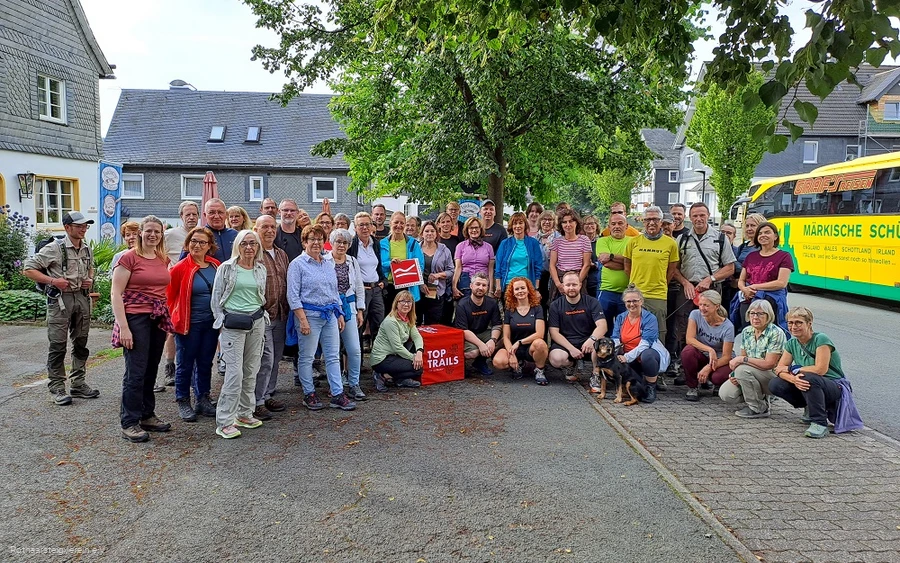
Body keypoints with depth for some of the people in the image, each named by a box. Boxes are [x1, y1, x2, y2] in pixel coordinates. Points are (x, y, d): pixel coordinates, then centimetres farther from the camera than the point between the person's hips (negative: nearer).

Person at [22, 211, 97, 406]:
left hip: (82, 297, 6)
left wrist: (90, 280, 7)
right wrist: (52, 280, -18)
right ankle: (56, 388, 7)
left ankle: (78, 384, 21)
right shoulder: (54, 248, -9)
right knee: (58, 345, -1)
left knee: (81, 343, 11)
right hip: (60, 299, -6)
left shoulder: (87, 249, 8)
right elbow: (28, 269, -8)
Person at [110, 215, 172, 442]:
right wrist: (123, 327, -16)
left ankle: (147, 416, 25)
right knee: (135, 373, -3)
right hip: (136, 319, -6)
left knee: (151, 371, 13)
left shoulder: (164, 259, 11)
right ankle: (129, 423, 7)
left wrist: (167, 320, 15)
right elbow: (115, 294, -11)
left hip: (158, 320, 6)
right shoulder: (129, 257, -8)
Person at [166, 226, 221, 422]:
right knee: (185, 364, 6)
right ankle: (183, 402, 19)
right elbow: (169, 296, -4)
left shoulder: (216, 266, 4)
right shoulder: (180, 268, -10)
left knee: (206, 363, 14)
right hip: (189, 324, -5)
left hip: (211, 324, 5)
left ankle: (202, 399, 26)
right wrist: (175, 318, -3)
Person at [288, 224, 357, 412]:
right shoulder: (297, 264, -6)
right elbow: (293, 295, -11)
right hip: (310, 314, -6)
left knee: (333, 356, 6)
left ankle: (337, 395, 11)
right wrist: (303, 320, -16)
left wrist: (340, 314, 14)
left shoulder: (329, 262, 13)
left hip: (330, 315, 6)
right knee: (307, 357, 4)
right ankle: (309, 394, 17)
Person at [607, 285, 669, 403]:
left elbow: (644, 344, -22)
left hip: (649, 354, -5)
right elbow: (615, 339, -4)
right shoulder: (620, 318, 5)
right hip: (629, 359, 5)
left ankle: (651, 388, -14)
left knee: (646, 355, -40)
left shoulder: (650, 318, -12)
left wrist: (627, 357, -35)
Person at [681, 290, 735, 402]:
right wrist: (709, 350, -33)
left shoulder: (727, 327, -19)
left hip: (720, 360, -2)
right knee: (688, 351, -32)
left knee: (718, 377, -34)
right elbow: (689, 338, -21)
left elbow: (726, 356, -20)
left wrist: (708, 368, -35)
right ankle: (692, 387, -11)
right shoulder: (695, 314, -12)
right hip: (702, 356, 2)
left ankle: (709, 379, 8)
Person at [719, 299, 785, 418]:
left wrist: (742, 359, -23)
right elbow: (742, 357, 9)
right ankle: (759, 398, 14)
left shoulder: (776, 333, -16)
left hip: (774, 377, -6)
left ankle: (758, 409, -15)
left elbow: (769, 364, -22)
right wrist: (734, 374, -10)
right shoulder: (746, 331, 5)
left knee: (742, 369, -33)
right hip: (751, 375, 7)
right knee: (725, 394, -13)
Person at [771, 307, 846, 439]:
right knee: (774, 385, -13)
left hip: (835, 387, -7)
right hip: (810, 388, 7)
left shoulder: (820, 339, -17)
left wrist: (793, 369, -14)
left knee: (809, 378, -37)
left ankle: (820, 424, -25)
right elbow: (779, 369, -6)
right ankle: (810, 408, 9)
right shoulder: (791, 344, 2)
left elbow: (821, 369, -27)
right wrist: (794, 379, -29)